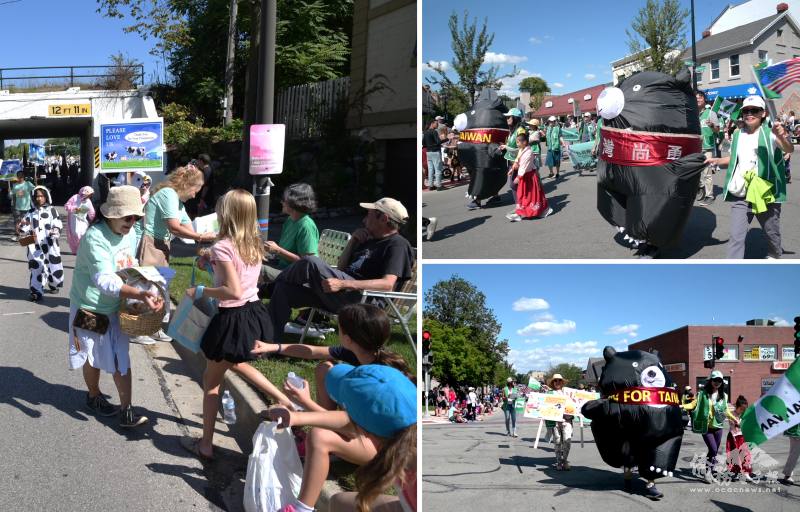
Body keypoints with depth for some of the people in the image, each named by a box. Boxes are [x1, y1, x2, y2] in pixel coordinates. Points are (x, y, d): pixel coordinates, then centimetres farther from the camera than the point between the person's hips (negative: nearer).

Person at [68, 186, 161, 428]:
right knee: (94, 358, 15)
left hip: (116, 307, 6)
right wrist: (140, 295, -53)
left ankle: (126, 411, 11)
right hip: (90, 308, -5)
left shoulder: (129, 233, -5)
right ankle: (94, 397, 39)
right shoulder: (95, 238, -29)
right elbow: (105, 280, -41)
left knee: (121, 359, 5)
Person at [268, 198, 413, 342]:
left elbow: (387, 284, -19)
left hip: (361, 298, -9)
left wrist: (341, 284, -26)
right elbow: (341, 267, 28)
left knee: (310, 262, -22)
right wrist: (353, 240, 13)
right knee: (283, 289, -4)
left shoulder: (398, 245, -3)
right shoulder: (369, 241, 28)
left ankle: (276, 281, 8)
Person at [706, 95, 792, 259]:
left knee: (771, 232, 17)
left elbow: (789, 149, -28)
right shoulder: (737, 135, 6)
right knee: (736, 237, -6)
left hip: (766, 194, -3)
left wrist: (783, 138, -49)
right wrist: (716, 161, 6)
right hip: (740, 196, 3)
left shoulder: (769, 133, -10)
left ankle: (775, 255, 47)